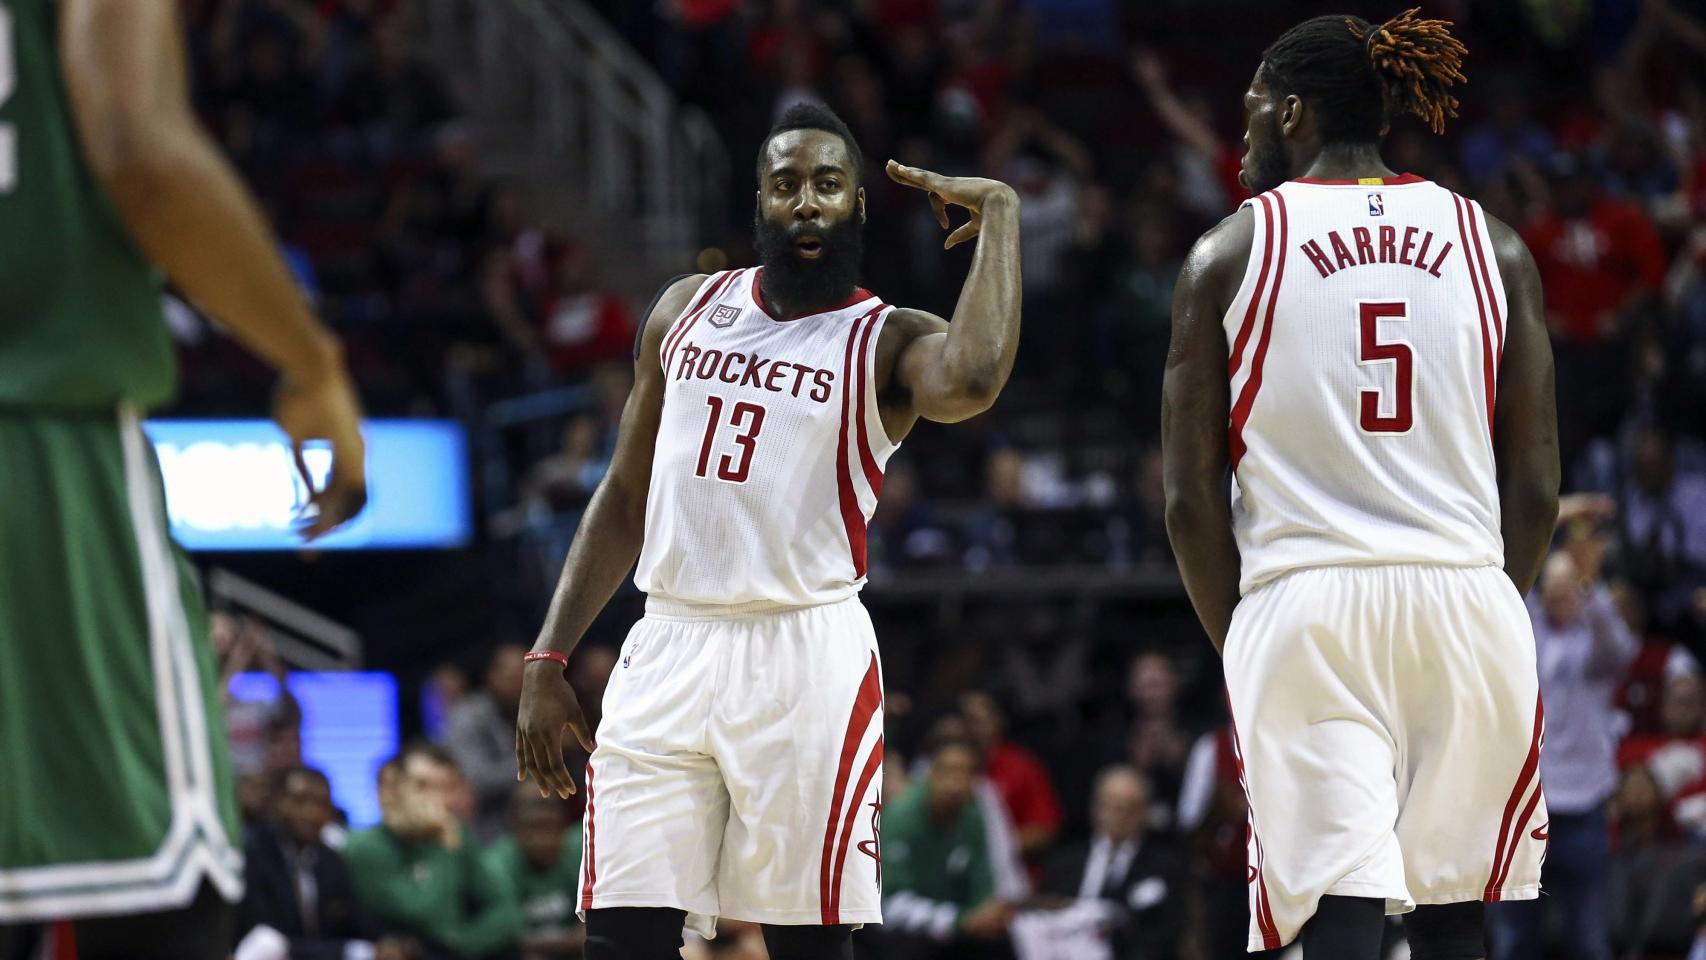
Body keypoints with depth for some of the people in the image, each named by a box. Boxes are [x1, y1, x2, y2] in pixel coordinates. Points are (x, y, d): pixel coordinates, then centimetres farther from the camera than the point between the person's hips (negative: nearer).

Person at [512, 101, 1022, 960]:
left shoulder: (887, 342, -1)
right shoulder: (687, 309, 14)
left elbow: (973, 379, -27)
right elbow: (626, 497, 19)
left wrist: (998, 215, -17)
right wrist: (548, 660, 13)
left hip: (805, 659, -4)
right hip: (666, 653, 4)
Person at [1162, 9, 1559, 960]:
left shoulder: (1231, 249, 3)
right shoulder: (1493, 245, 9)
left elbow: (1192, 504, 1)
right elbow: (1536, 490, 6)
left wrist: (1240, 643, 13)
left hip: (1305, 606, -2)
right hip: (1467, 604, 2)